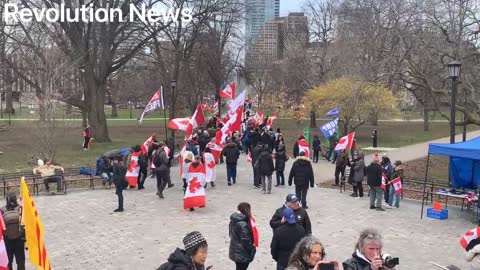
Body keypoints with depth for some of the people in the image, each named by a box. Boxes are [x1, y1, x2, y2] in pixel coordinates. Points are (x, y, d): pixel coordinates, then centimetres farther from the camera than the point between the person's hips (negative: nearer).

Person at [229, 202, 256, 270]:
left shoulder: (233, 221, 2)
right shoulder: (243, 224, -27)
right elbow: (246, 240, -25)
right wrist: (252, 250, -9)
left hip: (235, 251, 9)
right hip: (242, 254, -9)